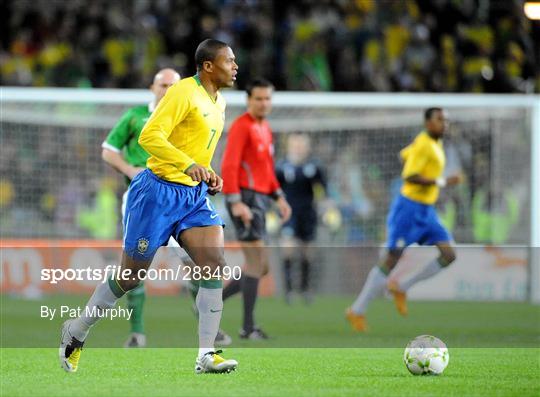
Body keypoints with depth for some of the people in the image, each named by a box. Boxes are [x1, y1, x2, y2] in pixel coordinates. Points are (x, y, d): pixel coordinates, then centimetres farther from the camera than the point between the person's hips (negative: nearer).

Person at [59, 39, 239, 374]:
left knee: (215, 263, -13)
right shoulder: (184, 92, -15)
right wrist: (190, 165, -36)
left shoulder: (219, 102, 13)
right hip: (160, 191, -7)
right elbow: (149, 136, -25)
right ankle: (76, 331, 24)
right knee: (132, 276, 3)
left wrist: (209, 177, 11)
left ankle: (207, 355, -14)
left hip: (195, 195, 7)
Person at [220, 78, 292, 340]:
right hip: (246, 199, -9)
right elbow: (229, 166, -16)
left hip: (259, 200, 9)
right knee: (256, 263, -11)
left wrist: (279, 197, 16)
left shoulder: (265, 129, 19)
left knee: (261, 267, 10)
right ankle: (248, 327, -7)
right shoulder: (242, 126, -9)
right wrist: (235, 202, -24)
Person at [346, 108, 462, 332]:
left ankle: (400, 287, 5)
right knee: (393, 260, -7)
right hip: (409, 209, -9)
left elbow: (404, 155, 27)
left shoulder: (436, 143, 13)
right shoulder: (423, 144, -15)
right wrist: (441, 182, -25)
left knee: (449, 255, -5)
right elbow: (409, 177, -23)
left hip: (426, 212, 9)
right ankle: (357, 310, 3)